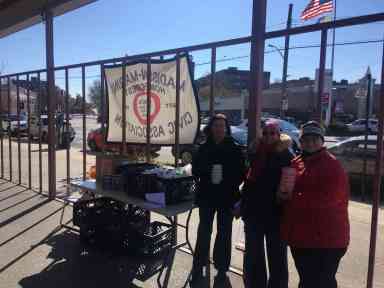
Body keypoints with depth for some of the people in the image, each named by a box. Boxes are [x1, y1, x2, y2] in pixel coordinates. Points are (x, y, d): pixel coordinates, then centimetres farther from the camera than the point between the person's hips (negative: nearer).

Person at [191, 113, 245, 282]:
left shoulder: (234, 148, -2)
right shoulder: (204, 148, 3)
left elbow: (241, 173, -2)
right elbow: (195, 169, 6)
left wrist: (232, 186, -15)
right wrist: (205, 178, -11)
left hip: (227, 197, -1)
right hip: (207, 196, 1)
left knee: (224, 233, 10)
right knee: (204, 231, 6)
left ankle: (222, 267, 24)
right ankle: (198, 266, 19)